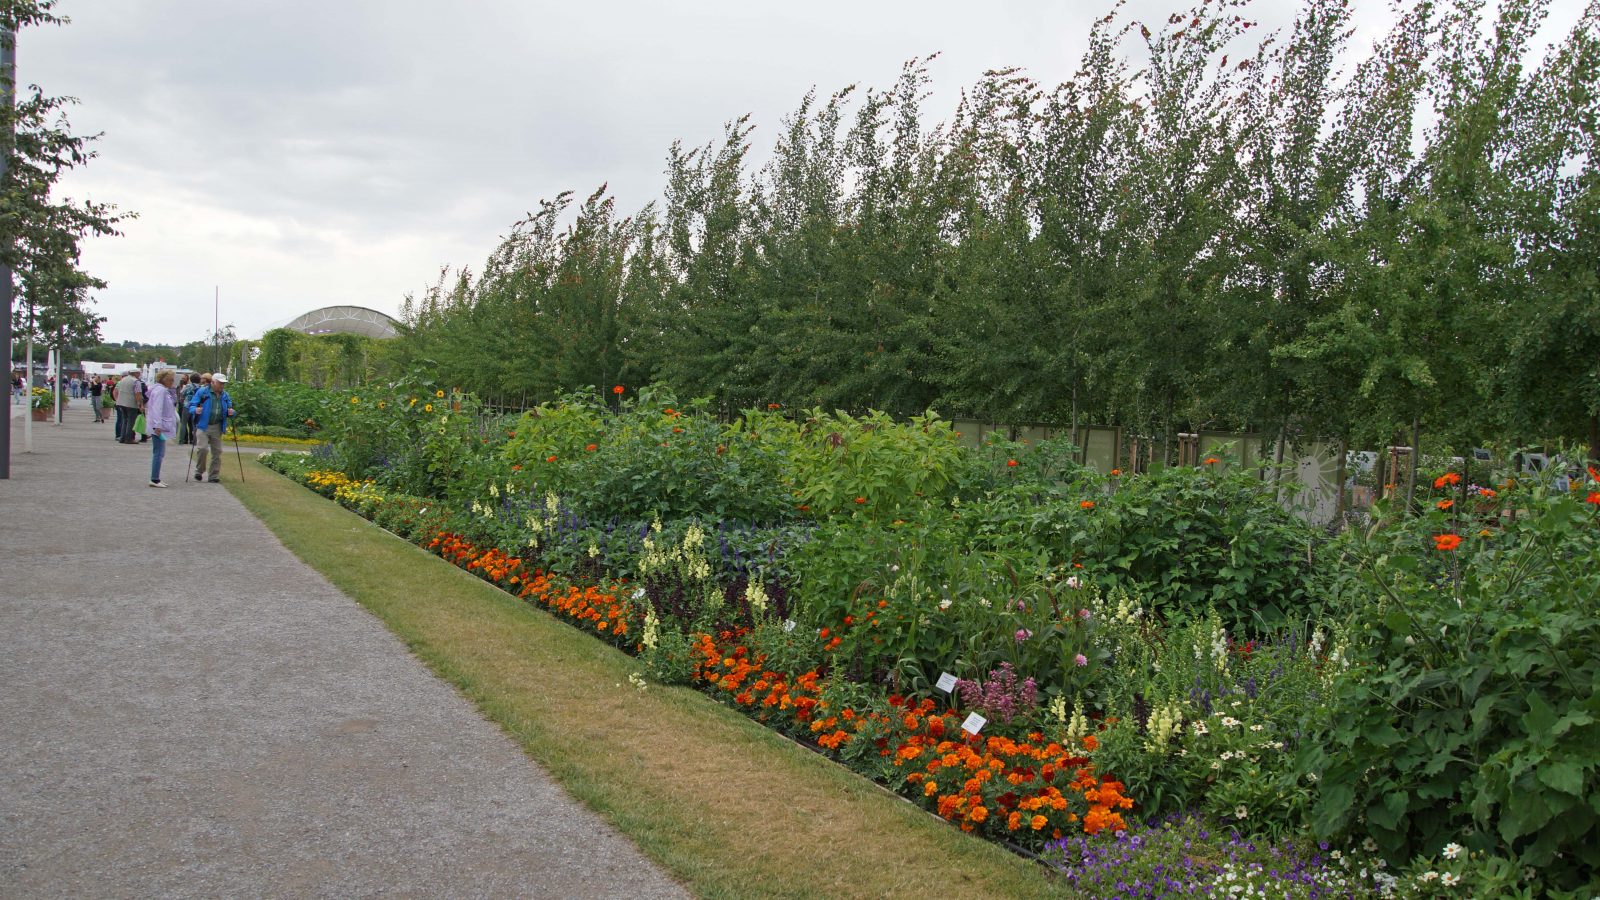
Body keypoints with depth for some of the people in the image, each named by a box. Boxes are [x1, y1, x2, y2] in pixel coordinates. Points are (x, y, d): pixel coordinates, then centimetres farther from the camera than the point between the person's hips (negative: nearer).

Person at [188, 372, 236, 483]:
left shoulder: (225, 395, 11)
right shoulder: (202, 392, -4)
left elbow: (230, 408, 20)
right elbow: (191, 405, -4)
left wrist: (231, 412, -4)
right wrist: (195, 410, -26)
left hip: (217, 428, 5)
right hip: (203, 426, -5)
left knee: (217, 451, 4)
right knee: (203, 448, -16)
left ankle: (214, 476, 13)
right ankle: (199, 471, 7)